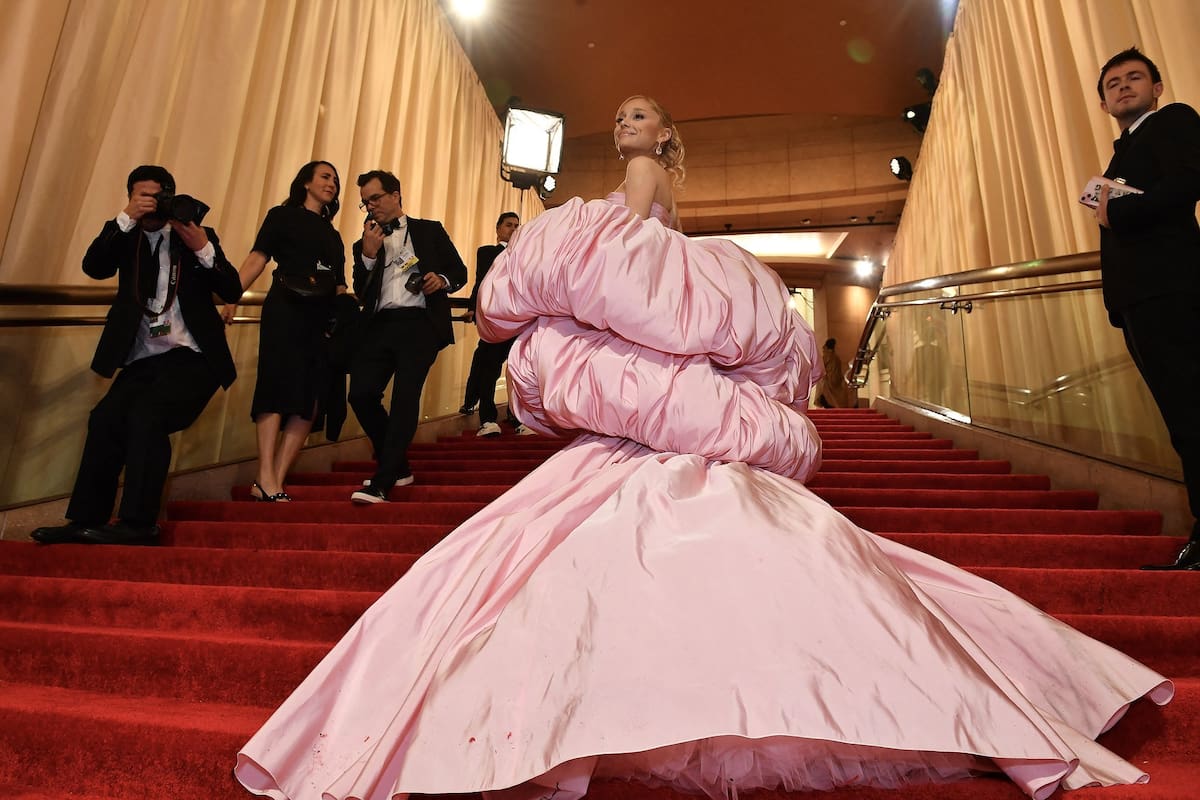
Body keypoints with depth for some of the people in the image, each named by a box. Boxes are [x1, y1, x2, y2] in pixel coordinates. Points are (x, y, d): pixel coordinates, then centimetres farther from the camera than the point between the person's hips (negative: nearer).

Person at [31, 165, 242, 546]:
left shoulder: (199, 235, 9)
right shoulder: (127, 237, 16)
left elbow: (232, 291, -1)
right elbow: (93, 267, -4)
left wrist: (203, 249, -16)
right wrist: (125, 219, -11)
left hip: (192, 357, -3)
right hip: (142, 360, 4)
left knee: (147, 413, -25)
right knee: (104, 419, -17)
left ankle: (138, 523, -20)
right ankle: (87, 519, -6)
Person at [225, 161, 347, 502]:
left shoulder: (333, 235, 26)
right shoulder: (282, 216, 11)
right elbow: (258, 258, -2)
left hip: (322, 318, 5)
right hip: (285, 311, -5)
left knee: (310, 400, -4)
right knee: (279, 388, -14)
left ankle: (276, 481, -3)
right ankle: (265, 479, -15)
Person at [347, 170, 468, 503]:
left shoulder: (430, 230, 15)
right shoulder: (365, 244, 21)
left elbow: (460, 271, 13)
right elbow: (361, 293, 11)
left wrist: (442, 280, -9)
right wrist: (368, 253, -1)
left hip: (419, 324, -4)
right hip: (380, 325, 4)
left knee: (405, 397, -14)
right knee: (361, 394, -7)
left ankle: (382, 483, -12)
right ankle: (398, 467, 13)